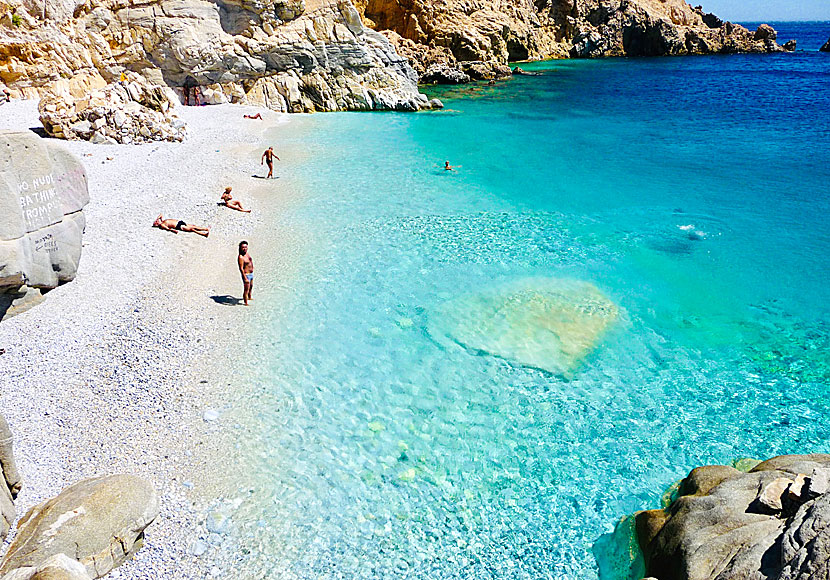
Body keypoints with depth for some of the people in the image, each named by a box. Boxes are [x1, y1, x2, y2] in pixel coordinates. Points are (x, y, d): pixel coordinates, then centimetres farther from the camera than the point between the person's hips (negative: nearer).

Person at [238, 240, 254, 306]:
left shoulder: (247, 253, 1)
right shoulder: (240, 257, -25)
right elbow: (241, 269, -28)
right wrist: (245, 278, -32)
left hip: (251, 274, 10)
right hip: (246, 275, -10)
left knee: (251, 286, 29)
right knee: (246, 290, -3)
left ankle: (249, 297, 51)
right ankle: (246, 303, 10)